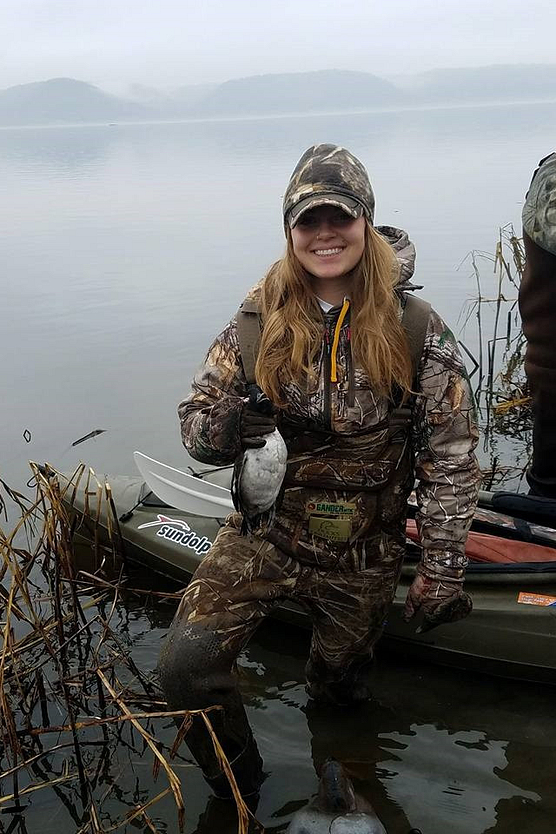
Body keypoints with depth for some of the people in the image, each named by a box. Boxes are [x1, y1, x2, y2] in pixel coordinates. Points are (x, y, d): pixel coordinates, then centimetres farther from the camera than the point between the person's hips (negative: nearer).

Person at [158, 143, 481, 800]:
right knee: (184, 665, -17)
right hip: (265, 533, 1)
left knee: (339, 683, 20)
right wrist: (220, 431, -27)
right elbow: (195, 416, -2)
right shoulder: (260, 320, -8)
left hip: (364, 555, 0)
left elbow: (451, 458, -7)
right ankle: (238, 792, 13)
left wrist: (442, 571, -7)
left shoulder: (417, 332, -12)